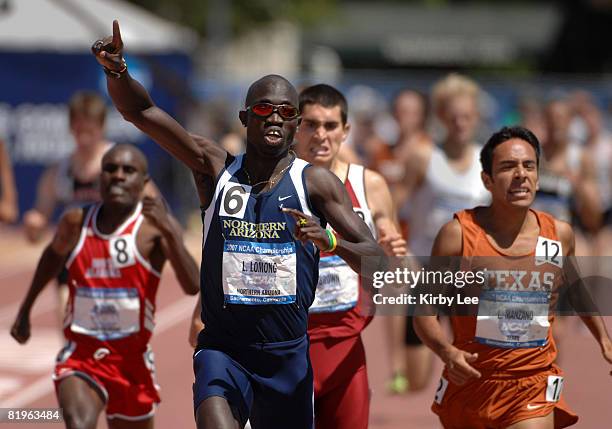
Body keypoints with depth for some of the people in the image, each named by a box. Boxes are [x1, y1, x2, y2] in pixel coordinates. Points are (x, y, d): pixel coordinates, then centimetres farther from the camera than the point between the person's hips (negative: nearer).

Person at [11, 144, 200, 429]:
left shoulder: (154, 225, -11)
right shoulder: (75, 223, 0)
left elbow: (192, 287, -24)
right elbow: (54, 255, 24)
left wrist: (168, 230, -35)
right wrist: (25, 310, 28)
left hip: (132, 360, 0)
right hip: (81, 356, 0)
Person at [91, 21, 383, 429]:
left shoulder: (316, 182, -2)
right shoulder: (216, 168, 1)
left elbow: (377, 259, -8)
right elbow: (141, 111, -3)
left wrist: (331, 241, -28)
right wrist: (117, 71, -23)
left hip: (288, 352, 1)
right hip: (223, 347, -1)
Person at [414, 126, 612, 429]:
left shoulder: (559, 235, -1)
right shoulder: (458, 233, -11)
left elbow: (574, 286, 21)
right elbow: (425, 307, -8)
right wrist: (446, 351, -25)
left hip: (534, 385, 0)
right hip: (469, 380, 0)